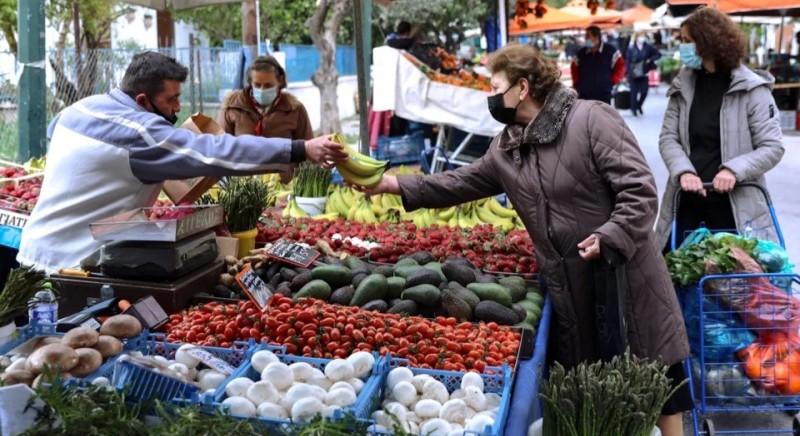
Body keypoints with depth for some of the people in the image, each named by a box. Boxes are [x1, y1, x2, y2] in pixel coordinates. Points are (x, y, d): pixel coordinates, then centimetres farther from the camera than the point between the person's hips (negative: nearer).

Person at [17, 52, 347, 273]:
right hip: (72, 264, -9)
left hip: (37, 250, 9)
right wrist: (302, 149, -31)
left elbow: (54, 133, 30)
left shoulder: (80, 108, 5)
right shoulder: (140, 132, -22)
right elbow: (219, 153, -29)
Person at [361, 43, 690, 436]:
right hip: (567, 286, 7)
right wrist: (397, 185, 11)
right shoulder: (506, 146, 8)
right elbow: (463, 182, 17)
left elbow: (640, 191, -17)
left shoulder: (591, 120, -13)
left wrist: (609, 239, -28)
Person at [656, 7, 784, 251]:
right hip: (686, 198, 3)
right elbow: (668, 138, 2)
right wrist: (683, 171, -17)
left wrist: (734, 169, -23)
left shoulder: (752, 89, -6)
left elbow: (772, 147, -8)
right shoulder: (683, 86, 6)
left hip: (733, 202, -3)